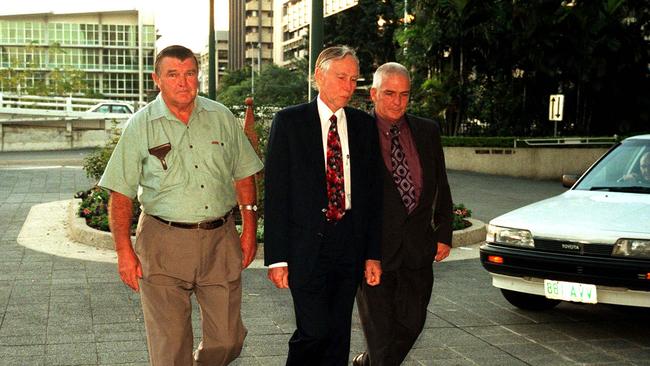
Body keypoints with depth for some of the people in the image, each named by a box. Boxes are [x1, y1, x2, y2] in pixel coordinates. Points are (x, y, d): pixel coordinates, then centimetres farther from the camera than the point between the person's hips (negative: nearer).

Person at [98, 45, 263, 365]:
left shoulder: (221, 117, 6)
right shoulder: (140, 125, -2)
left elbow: (243, 176, 12)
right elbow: (120, 194, -2)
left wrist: (249, 230, 7)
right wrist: (124, 252, -7)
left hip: (220, 240, 3)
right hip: (163, 243, -2)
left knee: (227, 339, 8)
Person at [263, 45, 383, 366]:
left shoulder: (364, 125, 9)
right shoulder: (289, 122, -2)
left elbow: (372, 192, 10)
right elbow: (274, 191, -5)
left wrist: (373, 253, 5)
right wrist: (277, 257, -9)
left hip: (350, 244, 4)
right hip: (307, 243, -4)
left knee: (339, 334, 10)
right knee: (315, 330, -9)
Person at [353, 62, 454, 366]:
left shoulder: (428, 132, 7)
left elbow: (441, 187, 13)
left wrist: (444, 234, 8)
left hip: (418, 247, 4)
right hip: (375, 246, -4)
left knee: (411, 322, 11)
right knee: (379, 327, 3)